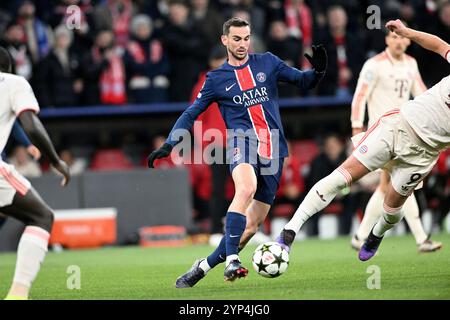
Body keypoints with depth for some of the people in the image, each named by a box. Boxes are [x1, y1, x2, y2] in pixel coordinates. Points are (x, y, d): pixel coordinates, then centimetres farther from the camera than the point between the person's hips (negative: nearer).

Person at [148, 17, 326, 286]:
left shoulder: (267, 62, 13)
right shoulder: (216, 79, 9)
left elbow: (303, 81, 15)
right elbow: (191, 114, 12)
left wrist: (317, 71, -8)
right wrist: (168, 145, 2)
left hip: (273, 148, 3)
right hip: (242, 141, -2)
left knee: (252, 223, -3)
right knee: (246, 187, -36)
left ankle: (204, 267, 10)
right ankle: (231, 260, -40)